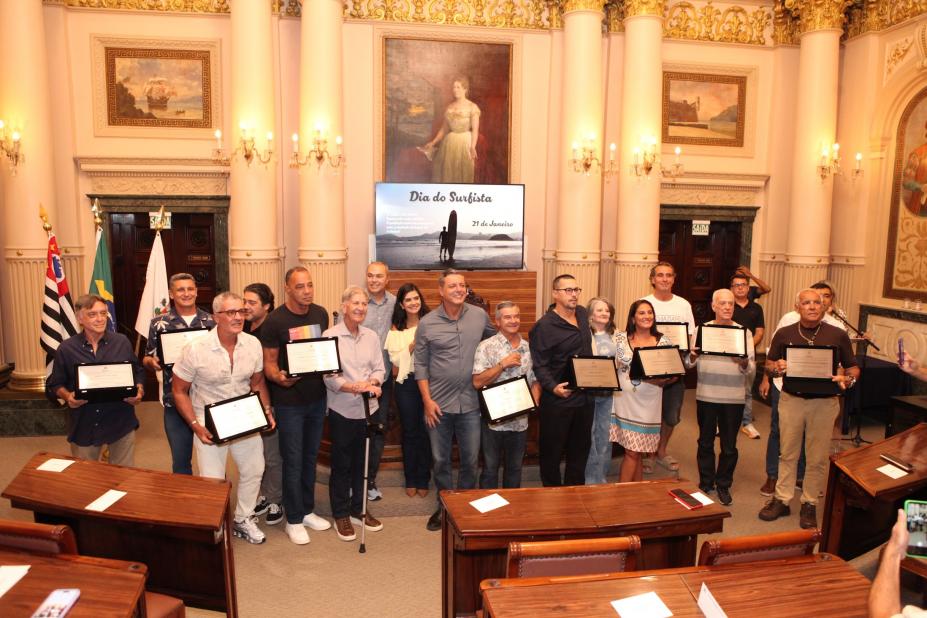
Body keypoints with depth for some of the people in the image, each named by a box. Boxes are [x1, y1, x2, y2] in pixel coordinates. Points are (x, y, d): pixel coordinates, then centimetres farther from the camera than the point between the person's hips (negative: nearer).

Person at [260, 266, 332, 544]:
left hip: (317, 398, 5)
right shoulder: (275, 320, -13)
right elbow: (269, 363, -10)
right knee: (293, 461, 4)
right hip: (289, 402, -5)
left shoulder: (321, 314, 2)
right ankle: (294, 520, 20)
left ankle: (307, 510, 32)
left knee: (310, 458, 17)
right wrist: (279, 377, -31)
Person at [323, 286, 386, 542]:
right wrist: (355, 387, -27)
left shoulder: (372, 336, 5)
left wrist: (373, 383, -18)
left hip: (368, 409, 4)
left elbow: (379, 369, 4)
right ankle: (340, 515, 23)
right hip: (342, 410, -4)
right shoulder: (330, 336, -9)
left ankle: (358, 509, 31)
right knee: (341, 464, 8)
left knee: (362, 462, 15)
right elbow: (329, 376, -14)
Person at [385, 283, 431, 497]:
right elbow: (396, 359, -5)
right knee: (409, 433, 11)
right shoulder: (396, 329, 3)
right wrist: (413, 344, -16)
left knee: (425, 432, 6)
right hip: (406, 383, 1)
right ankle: (411, 480, 25)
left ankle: (423, 480, 21)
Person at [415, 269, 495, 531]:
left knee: (470, 460, 11)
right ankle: (443, 507, 31)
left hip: (470, 403, 1)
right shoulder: (427, 323, -5)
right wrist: (427, 401, -6)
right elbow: (420, 365, -1)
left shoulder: (480, 316, -1)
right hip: (438, 404, -1)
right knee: (440, 460, 12)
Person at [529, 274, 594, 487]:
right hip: (557, 401, -7)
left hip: (584, 398, 7)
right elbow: (539, 365, -20)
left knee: (580, 451, 19)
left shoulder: (582, 314, 8)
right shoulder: (543, 326, -16)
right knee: (552, 453, 7)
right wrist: (553, 387, -34)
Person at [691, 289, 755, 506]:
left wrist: (743, 362, -25)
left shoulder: (745, 332, 1)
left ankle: (723, 485, 25)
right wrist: (693, 356, -19)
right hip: (706, 395, 1)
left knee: (729, 446, 8)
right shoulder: (702, 329, 3)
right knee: (705, 442, 12)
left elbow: (752, 369, -3)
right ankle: (706, 482, 27)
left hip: (733, 397, -1)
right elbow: (690, 364, 3)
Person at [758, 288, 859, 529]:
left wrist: (846, 379, -16)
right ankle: (782, 499, 22)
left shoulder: (837, 335, -1)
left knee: (817, 457, 8)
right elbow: (769, 365, 8)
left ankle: (809, 504, 23)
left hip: (824, 402, -1)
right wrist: (776, 368, -15)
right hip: (791, 399, 1)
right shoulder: (784, 334, 1)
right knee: (788, 453, 10)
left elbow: (853, 368, 6)